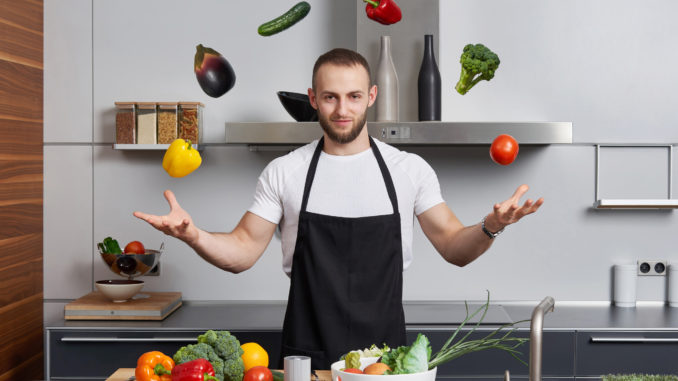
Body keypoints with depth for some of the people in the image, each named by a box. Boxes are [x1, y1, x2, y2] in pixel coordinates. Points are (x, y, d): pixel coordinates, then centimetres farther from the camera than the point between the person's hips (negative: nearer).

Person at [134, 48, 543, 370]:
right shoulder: (283, 173, 1)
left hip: (385, 356, 0)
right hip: (306, 355, 0)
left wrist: (490, 227, -17)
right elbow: (243, 252, 1)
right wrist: (193, 234, -17)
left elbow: (454, 247, 3)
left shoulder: (409, 169, 1)